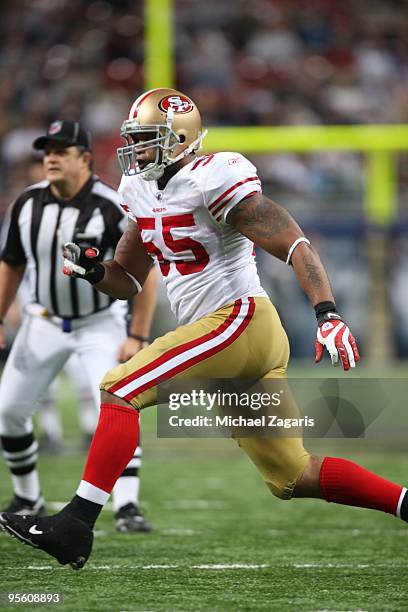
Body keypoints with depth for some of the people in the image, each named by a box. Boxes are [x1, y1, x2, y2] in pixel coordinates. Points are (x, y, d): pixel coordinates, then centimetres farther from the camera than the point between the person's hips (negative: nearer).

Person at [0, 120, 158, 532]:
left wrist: (138, 336, -19)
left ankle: (127, 507, -18)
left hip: (100, 324, -5)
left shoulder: (112, 209, -20)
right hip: (43, 323, 5)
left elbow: (145, 271, -15)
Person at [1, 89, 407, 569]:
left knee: (119, 391, -14)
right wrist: (94, 272, 0)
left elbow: (295, 246, -17)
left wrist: (328, 314, -29)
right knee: (294, 478, 11)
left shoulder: (211, 180, -13)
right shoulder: (140, 191, 14)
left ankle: (75, 525, -16)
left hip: (239, 320, -9)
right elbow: (129, 280, 22)